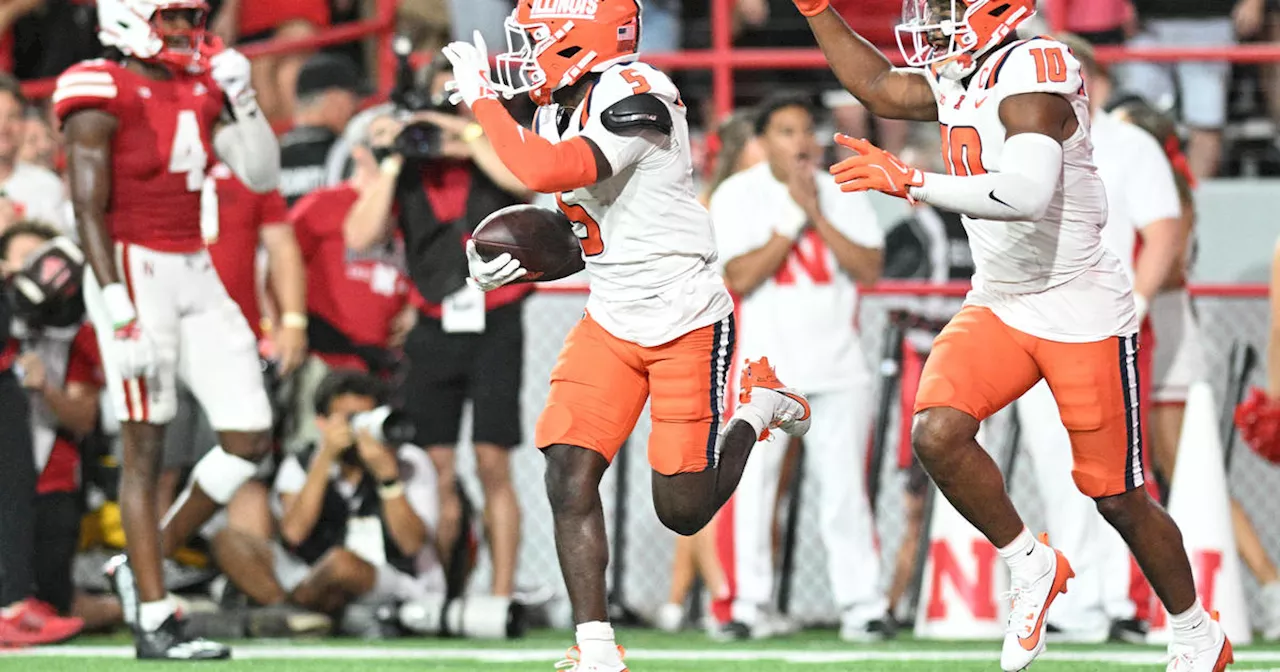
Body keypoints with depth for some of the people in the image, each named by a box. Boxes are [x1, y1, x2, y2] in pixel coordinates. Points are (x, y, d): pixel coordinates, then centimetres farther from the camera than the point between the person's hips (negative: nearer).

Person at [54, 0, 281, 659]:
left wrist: (243, 102, -3)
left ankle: (142, 565, 17)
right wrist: (122, 315, -19)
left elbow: (262, 177, 12)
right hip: (132, 273, -8)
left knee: (250, 439, 3)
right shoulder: (102, 95, -10)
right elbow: (89, 211, -13)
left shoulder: (201, 89, 12)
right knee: (145, 448, -5)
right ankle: (153, 622, -1)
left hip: (195, 275, 8)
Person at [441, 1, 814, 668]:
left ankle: (758, 403, 28)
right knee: (569, 477, -10)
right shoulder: (557, 111, 5)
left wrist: (481, 99, -25)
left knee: (682, 510, 0)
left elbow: (548, 171, -36)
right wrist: (514, 260, 1)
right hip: (610, 323, 7)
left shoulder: (635, 96, -23)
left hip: (686, 320, -7)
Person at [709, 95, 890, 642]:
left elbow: (870, 269, -3)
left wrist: (819, 218, -11)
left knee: (845, 487, -1)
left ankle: (862, 603, 0)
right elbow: (741, 277, -12)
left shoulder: (844, 195, 8)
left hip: (838, 365, 2)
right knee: (751, 484, -4)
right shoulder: (737, 197, 0)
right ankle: (748, 605, 2)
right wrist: (793, 217, -14)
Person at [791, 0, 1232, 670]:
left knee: (1116, 497, 1)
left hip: (1081, 310, -7)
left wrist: (909, 181, -37)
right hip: (997, 307, 7)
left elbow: (1028, 192, -36)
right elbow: (878, 87, 25)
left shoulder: (1031, 71, -22)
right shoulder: (958, 79, 5)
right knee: (937, 433, -17)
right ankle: (1031, 569, 5)